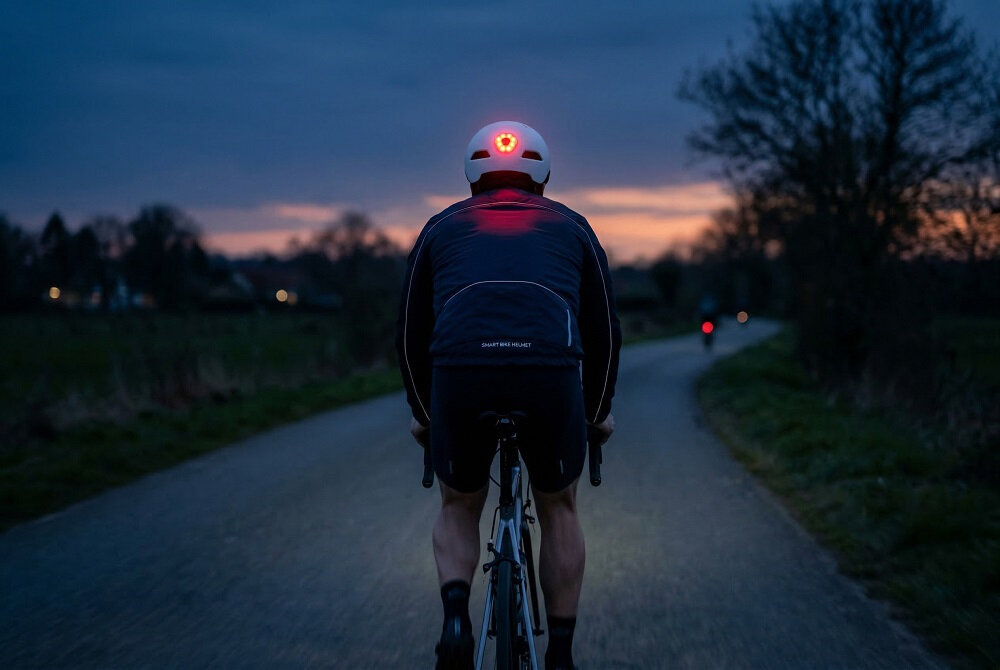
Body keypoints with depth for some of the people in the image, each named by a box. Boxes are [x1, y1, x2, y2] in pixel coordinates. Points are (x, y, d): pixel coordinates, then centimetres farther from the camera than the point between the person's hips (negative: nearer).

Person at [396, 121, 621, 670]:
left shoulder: (442, 227, 26)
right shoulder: (570, 227, 26)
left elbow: (411, 333, 27)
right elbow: (604, 331, 28)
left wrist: (422, 412, 40)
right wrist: (598, 411, 41)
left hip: (460, 374, 0)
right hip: (553, 373, 0)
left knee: (459, 507, 26)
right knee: (558, 509, 25)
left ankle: (455, 616, 1)